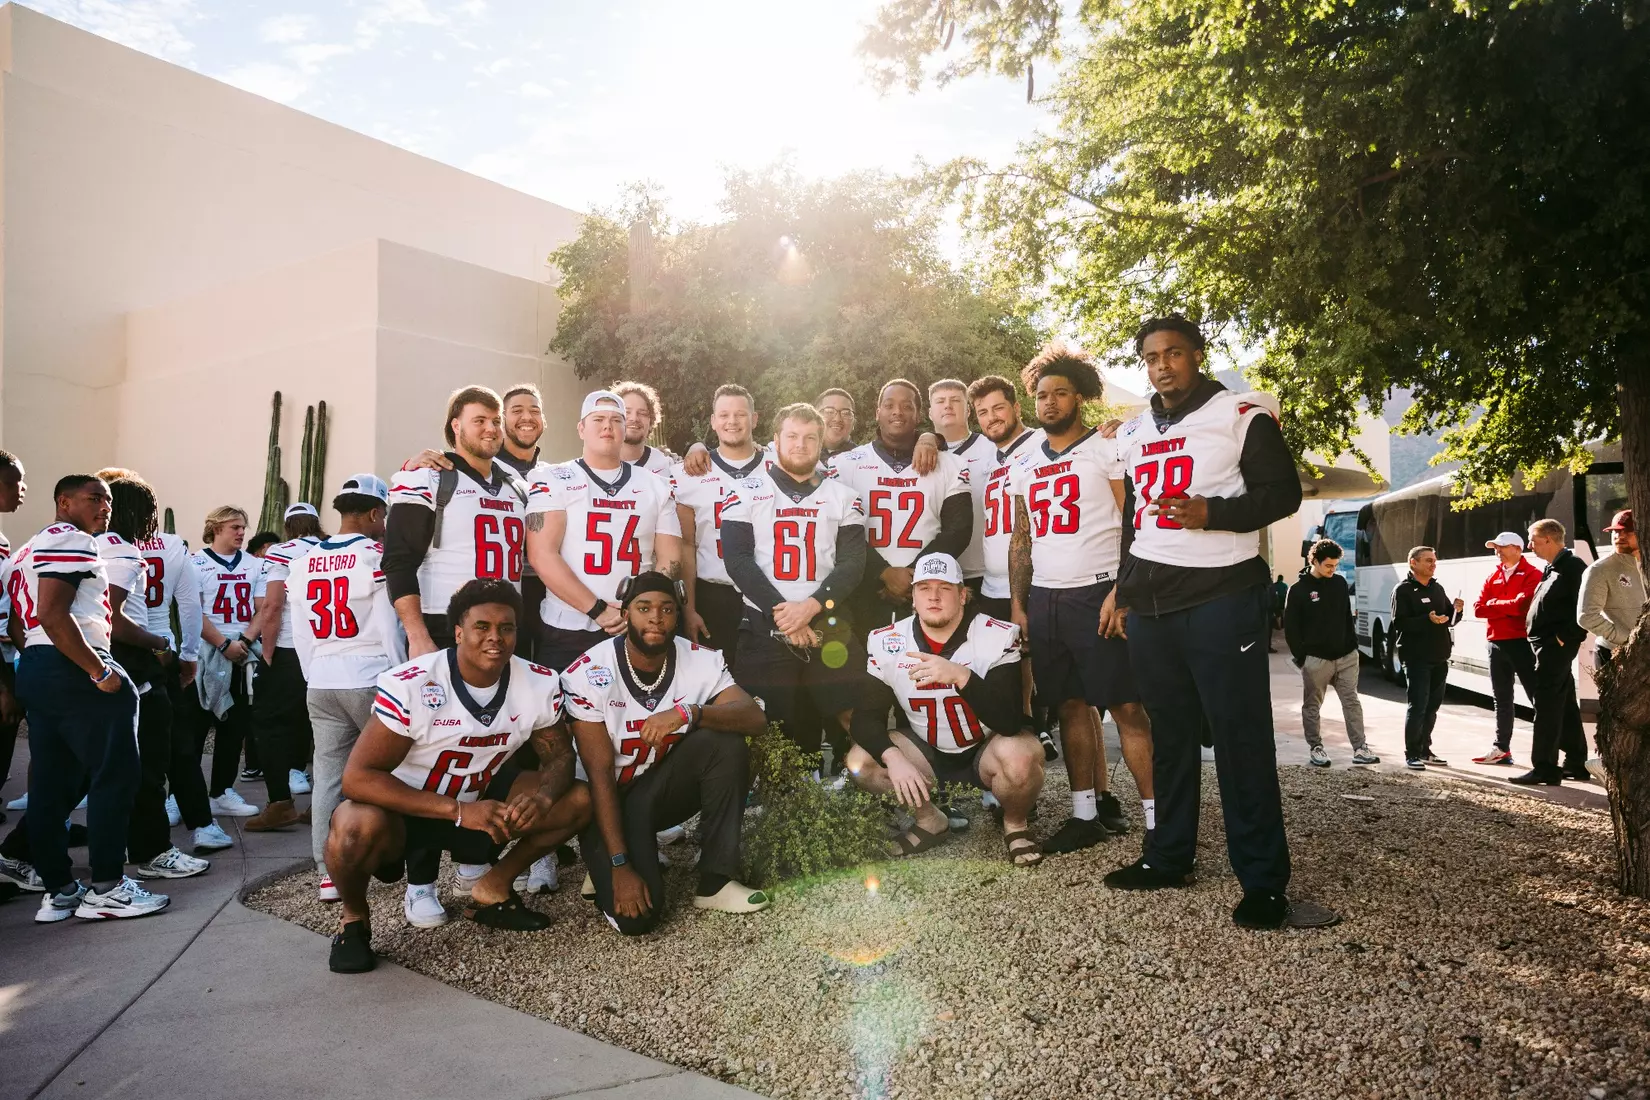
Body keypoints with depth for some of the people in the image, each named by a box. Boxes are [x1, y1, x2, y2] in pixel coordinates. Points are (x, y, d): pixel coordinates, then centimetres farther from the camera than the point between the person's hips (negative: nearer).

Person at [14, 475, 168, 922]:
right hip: (73, 671, -10)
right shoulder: (72, 541, -9)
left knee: (51, 783, 11)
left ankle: (57, 890, 17)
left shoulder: (30, 548, 22)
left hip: (32, 668, 10)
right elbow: (54, 615, -20)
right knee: (115, 775, -4)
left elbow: (26, 622, 19)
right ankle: (106, 888, 0)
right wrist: (100, 671, -17)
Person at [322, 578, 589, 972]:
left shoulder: (540, 684, -13)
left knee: (578, 799, -12)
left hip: (479, 799, 5)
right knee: (358, 827, -38)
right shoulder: (410, 686, -28)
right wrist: (457, 811, -37)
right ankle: (354, 918, -3)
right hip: (403, 808, -5)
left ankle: (492, 890, 10)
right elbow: (358, 777, -29)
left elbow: (560, 756, -2)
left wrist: (543, 795, -28)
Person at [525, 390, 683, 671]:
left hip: (637, 631, 3)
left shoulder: (656, 486, 10)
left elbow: (670, 559, 8)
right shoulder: (555, 482, 1)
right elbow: (542, 556, -8)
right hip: (568, 632, -2)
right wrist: (598, 610, -14)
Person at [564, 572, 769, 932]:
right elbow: (600, 774, -21)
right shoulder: (589, 674, -22)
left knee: (726, 744, -26)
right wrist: (620, 866, -24)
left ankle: (715, 882, -14)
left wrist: (689, 713, -43)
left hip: (662, 787, 4)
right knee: (636, 916, -23)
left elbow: (755, 718, -25)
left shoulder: (701, 661, -13)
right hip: (607, 799, -3)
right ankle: (606, 867, 13)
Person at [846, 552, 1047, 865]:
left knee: (1019, 757, -35)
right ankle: (929, 820, 10)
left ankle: (1015, 824, 0)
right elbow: (867, 715, -9)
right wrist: (893, 757, -29)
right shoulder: (886, 643, -12)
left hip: (986, 751, -3)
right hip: (927, 754, 4)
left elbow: (1010, 722, -30)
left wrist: (960, 677, -45)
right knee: (860, 762, -17)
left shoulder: (997, 636, -23)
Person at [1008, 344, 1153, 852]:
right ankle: (1091, 810, 16)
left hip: (1097, 594, -6)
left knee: (1126, 706, -8)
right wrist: (1018, 606, 12)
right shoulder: (1025, 467, 17)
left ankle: (1157, 818, -4)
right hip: (1045, 598, 6)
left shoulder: (1108, 449, -1)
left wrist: (1120, 591, -16)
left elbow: (1134, 528, -6)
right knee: (1072, 705, 8)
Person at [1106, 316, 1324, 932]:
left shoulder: (1242, 417, -2)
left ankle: (1264, 883, 1)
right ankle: (1169, 857, 21)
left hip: (1221, 596, -6)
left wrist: (1210, 513, -20)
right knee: (1169, 734, 11)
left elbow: (1283, 493, -6)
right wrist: (1124, 586, 18)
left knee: (1240, 738, -6)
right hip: (1150, 603, 6)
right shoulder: (1132, 433, 18)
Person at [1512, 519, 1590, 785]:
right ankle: (1576, 763, 25)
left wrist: (1563, 638, -19)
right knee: (1564, 705, 16)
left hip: (1556, 646, -10)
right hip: (1547, 646, 10)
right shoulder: (1552, 569, 17)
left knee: (1547, 706, -8)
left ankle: (1545, 768, -5)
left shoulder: (1572, 567, -13)